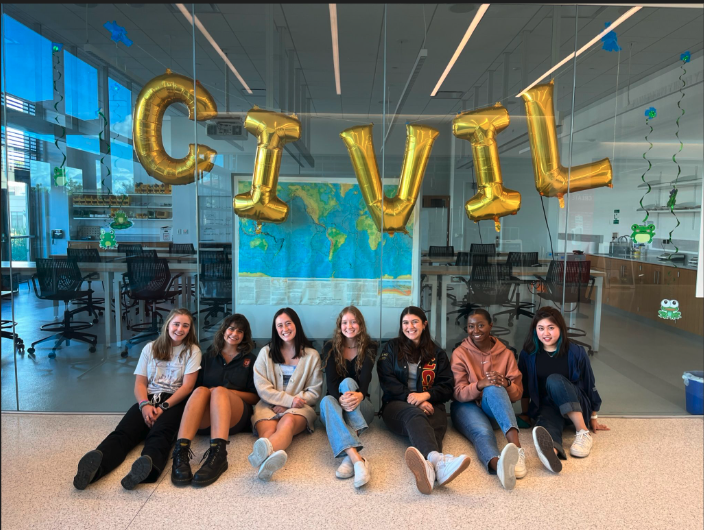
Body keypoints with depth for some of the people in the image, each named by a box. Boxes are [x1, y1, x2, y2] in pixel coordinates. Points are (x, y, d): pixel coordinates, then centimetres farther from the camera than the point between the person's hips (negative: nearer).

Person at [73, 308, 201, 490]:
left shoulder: (192, 351, 6)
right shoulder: (150, 348, 15)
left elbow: (187, 386, -4)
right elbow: (140, 383, 9)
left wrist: (163, 407, -16)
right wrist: (145, 405, -12)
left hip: (174, 402, -3)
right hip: (148, 400, 3)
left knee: (159, 434, -36)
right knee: (122, 432, -28)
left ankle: (148, 466, -67)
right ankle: (95, 466, -56)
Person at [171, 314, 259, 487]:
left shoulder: (250, 360, 19)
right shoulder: (208, 357, 23)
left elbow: (255, 398, 12)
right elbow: (195, 387, 17)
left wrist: (228, 392, -5)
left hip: (236, 418, -1)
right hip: (204, 418, 1)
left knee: (219, 390, -32)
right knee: (201, 390, -31)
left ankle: (218, 454, -53)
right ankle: (180, 452, -49)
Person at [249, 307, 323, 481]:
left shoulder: (311, 355, 10)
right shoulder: (266, 352, 13)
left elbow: (314, 392, 6)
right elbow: (262, 388, 3)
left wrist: (284, 406, -7)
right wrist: (289, 400, -13)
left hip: (299, 408, -1)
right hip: (269, 406, 1)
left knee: (288, 421, -38)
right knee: (268, 431, -35)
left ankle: (263, 455, -70)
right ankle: (268, 455, -69)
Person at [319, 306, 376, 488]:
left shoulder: (369, 347, 0)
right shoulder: (330, 348, 0)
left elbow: (365, 377, -17)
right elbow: (331, 380, -14)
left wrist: (359, 395, -41)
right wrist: (341, 398, -36)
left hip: (362, 407, 0)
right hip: (336, 406, 0)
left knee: (348, 382, -30)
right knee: (327, 401, -34)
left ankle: (350, 456, -49)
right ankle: (357, 459, -56)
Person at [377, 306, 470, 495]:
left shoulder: (437, 353, 18)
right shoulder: (392, 348, 15)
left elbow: (447, 387, 10)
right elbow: (386, 380, 2)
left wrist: (425, 395, -11)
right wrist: (410, 396, -13)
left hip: (430, 405, 2)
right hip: (398, 405, -1)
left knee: (433, 427, -36)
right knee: (415, 414, -39)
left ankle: (429, 467, -72)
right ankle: (438, 460, -71)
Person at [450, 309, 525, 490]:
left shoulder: (505, 353, 7)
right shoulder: (460, 353, 1)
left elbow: (518, 393, 3)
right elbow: (458, 393, -6)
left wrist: (506, 384, -22)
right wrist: (480, 384, -27)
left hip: (494, 407, 2)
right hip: (467, 406, -1)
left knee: (494, 389, -35)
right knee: (482, 432, -37)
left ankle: (516, 446, -55)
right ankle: (498, 464, -70)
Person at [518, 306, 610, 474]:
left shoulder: (576, 352, -7)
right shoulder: (528, 354, -4)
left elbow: (589, 385, 3)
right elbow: (524, 386, 8)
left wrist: (593, 418, 8)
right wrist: (525, 414, 12)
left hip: (576, 407, 0)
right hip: (545, 406, 1)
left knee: (555, 380, -32)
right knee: (546, 423, -37)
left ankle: (584, 434, -34)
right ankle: (552, 451, -72)